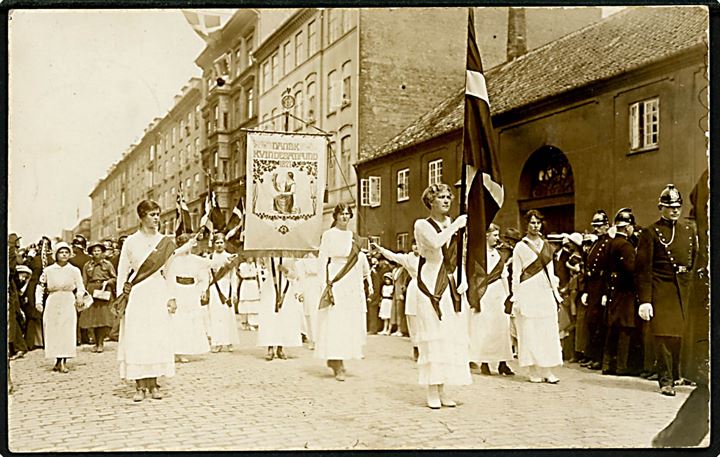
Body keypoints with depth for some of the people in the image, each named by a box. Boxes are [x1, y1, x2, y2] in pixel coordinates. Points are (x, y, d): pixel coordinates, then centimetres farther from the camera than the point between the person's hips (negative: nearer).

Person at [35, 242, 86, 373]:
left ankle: (64, 362, -1)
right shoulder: (48, 270, 5)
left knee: (67, 331, -5)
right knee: (53, 331, 0)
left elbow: (81, 287, 3)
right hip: (52, 303, 1)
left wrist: (79, 297, -17)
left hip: (68, 303, -1)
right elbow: (40, 286, 7)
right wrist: (38, 301, -5)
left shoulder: (74, 270, 4)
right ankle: (58, 361, 10)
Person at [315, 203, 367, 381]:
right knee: (335, 322, -6)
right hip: (334, 283, -5)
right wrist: (326, 285, -13)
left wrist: (361, 286, 11)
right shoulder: (328, 235, -1)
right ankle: (338, 367, -2)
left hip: (352, 285, 5)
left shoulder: (353, 236, 13)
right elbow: (322, 260, -5)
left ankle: (333, 359, 20)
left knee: (350, 323, 5)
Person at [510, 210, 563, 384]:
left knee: (548, 331, 0)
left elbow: (550, 271, 18)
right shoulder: (520, 247, 2)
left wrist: (555, 293, 12)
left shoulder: (546, 246, 14)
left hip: (545, 292, 4)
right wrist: (516, 298, -5)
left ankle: (547, 370, 3)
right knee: (529, 331, -2)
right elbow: (516, 274, 0)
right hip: (528, 292, -4)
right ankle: (533, 371, 5)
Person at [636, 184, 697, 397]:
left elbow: (696, 261, 20)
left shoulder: (689, 231, 14)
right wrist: (644, 301, -13)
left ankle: (673, 374, 21)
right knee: (665, 334, -7)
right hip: (662, 290, -4)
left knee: (679, 334, 6)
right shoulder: (651, 233, -3)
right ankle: (666, 381, 0)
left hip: (684, 290, 4)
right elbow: (643, 269, -7)